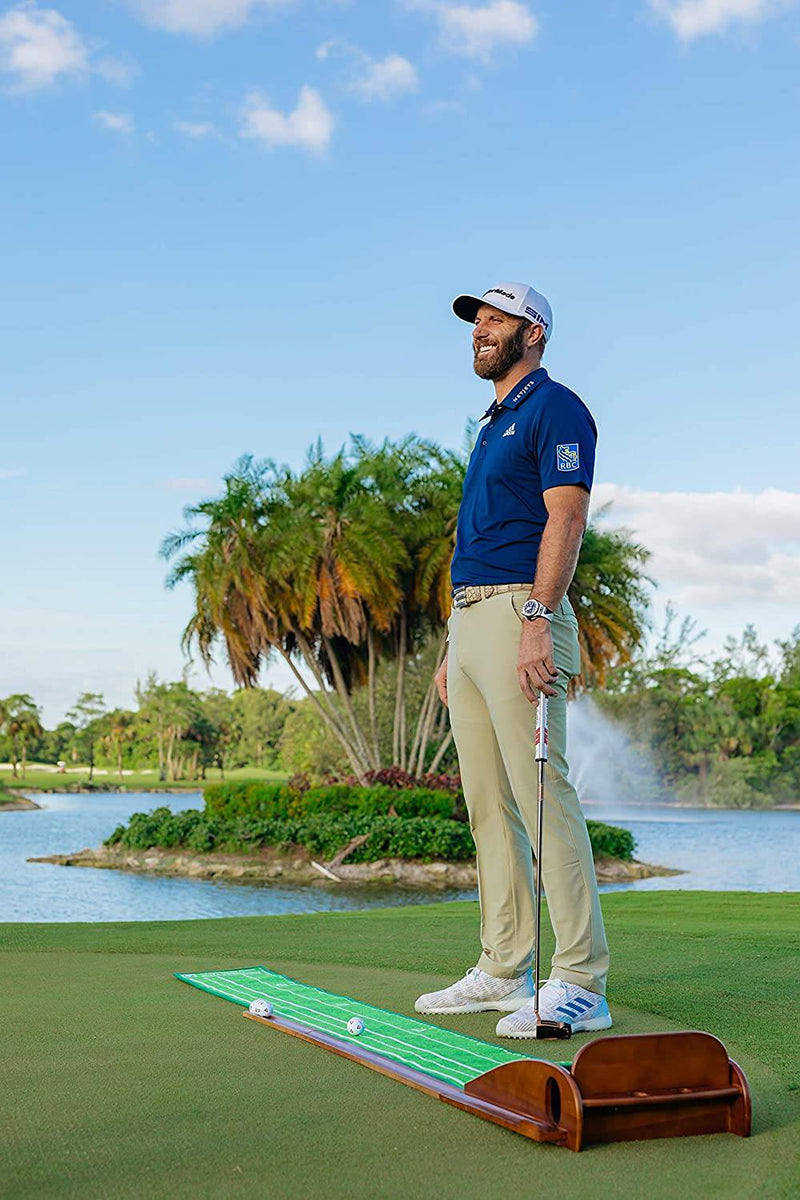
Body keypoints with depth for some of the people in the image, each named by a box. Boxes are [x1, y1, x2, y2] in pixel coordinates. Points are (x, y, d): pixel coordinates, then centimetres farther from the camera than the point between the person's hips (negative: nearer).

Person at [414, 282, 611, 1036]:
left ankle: (580, 983, -9)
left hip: (520, 613, -10)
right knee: (488, 805, 8)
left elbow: (565, 520, -15)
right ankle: (504, 971, 14)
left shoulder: (555, 409, -3)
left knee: (544, 794, -12)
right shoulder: (492, 427, 25)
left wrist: (538, 622, -26)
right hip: (469, 617, 10)